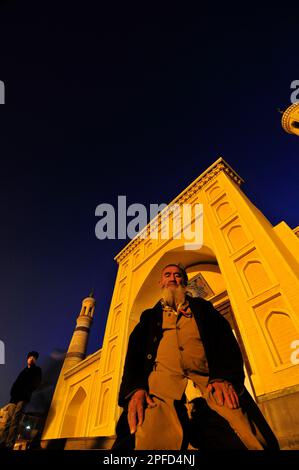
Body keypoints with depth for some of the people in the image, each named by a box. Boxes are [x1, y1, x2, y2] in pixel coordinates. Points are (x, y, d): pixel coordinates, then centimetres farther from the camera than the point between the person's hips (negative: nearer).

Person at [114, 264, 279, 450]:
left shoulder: (202, 307, 23)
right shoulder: (150, 316, 24)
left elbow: (226, 340, 9)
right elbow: (134, 353, 12)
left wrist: (225, 377, -10)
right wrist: (135, 388, -8)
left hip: (209, 383, 1)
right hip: (162, 385, 0)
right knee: (152, 440, -29)